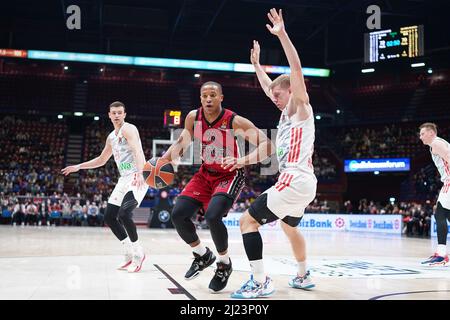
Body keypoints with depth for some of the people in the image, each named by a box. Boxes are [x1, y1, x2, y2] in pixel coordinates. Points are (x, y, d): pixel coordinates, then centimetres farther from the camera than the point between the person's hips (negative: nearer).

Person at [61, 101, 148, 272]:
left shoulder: (128, 129, -8)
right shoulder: (111, 137, 18)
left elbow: (137, 151, -26)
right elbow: (101, 160, 31)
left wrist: (139, 173, -42)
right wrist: (78, 167, 29)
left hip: (137, 177, -9)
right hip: (124, 178, 9)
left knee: (124, 215, -23)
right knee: (109, 216, 5)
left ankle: (138, 254, -3)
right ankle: (130, 254, 15)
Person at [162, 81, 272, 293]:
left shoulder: (235, 121, -22)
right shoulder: (193, 117, -7)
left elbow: (267, 145, -27)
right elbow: (181, 144, 7)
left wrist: (244, 160, -44)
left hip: (230, 175, -5)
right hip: (205, 174, 6)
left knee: (212, 216, -29)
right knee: (178, 215, -8)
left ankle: (225, 264, -2)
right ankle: (203, 255, 17)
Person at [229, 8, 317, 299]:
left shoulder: (301, 107, -5)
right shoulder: (288, 111, 18)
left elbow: (297, 70, -18)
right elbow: (269, 87, 34)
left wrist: (282, 34, -22)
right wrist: (257, 63, 38)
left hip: (296, 181, -10)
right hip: (301, 183, 10)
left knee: (248, 221, -10)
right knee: (290, 227, 29)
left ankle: (260, 283, -12)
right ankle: (304, 277, 41)